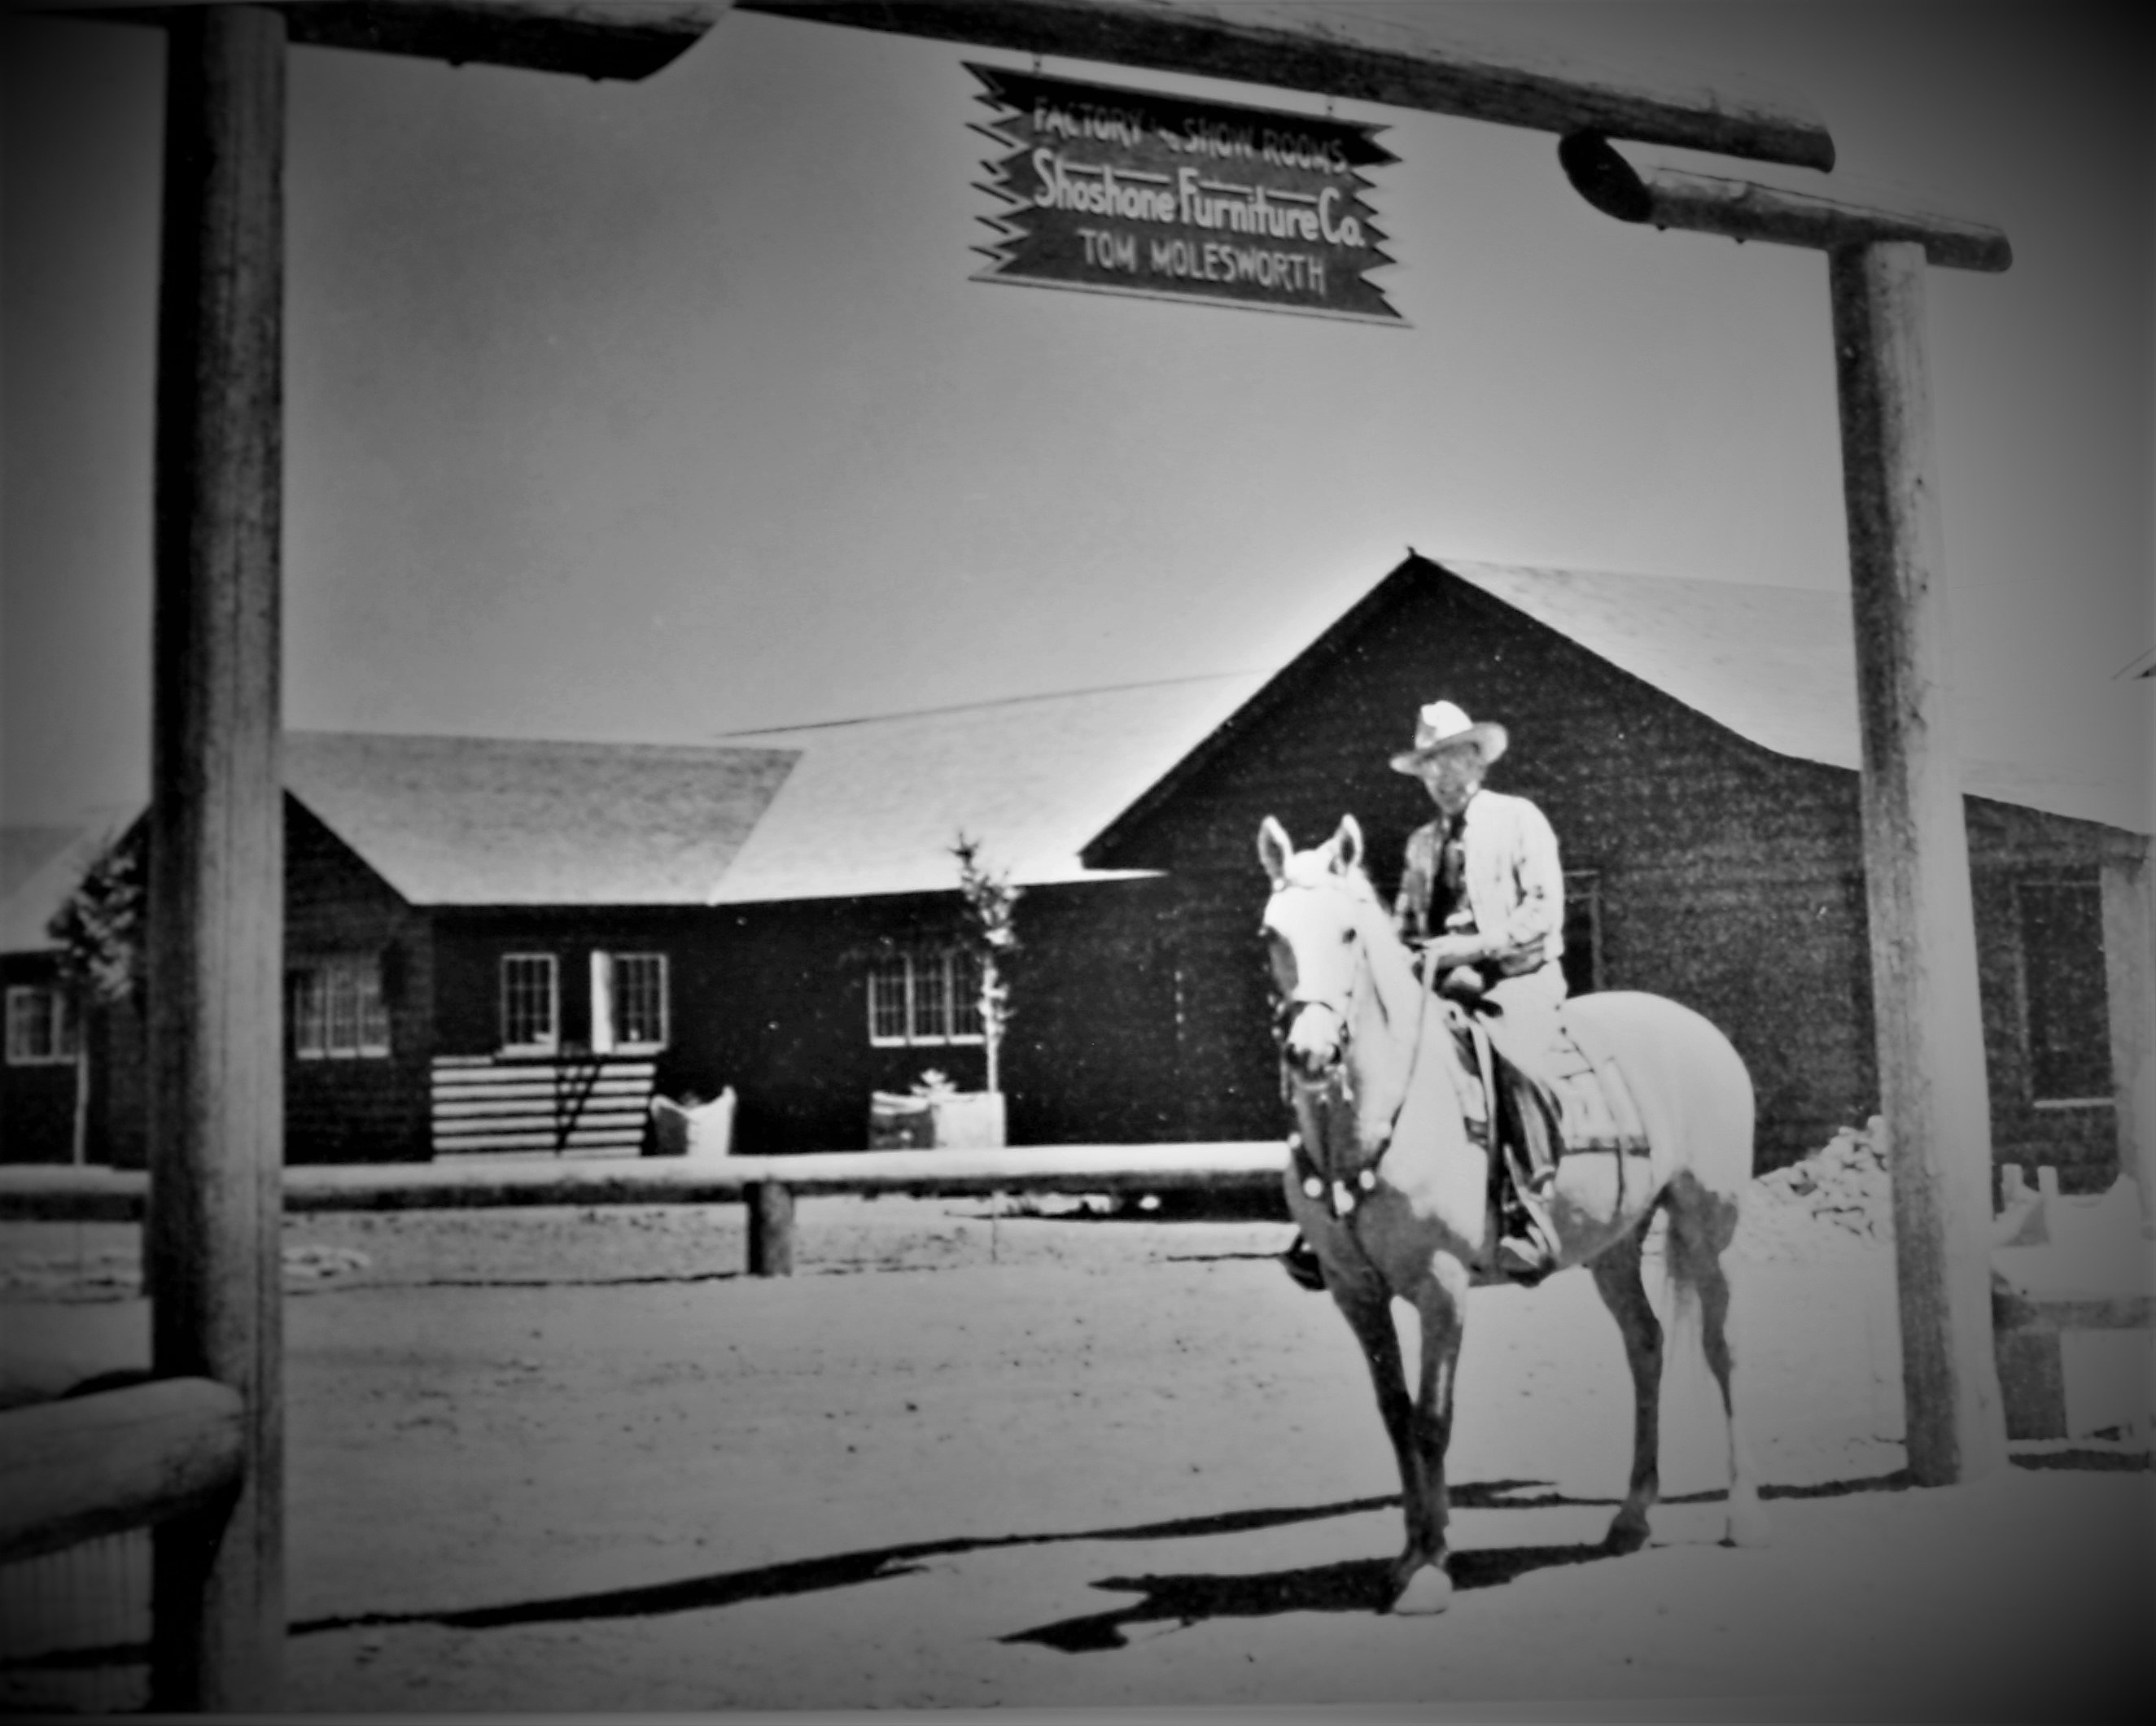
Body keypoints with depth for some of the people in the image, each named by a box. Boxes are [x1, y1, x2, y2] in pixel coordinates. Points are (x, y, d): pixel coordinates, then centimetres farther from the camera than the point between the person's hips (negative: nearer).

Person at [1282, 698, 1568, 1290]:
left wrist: (1472, 946, -16)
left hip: (1516, 977, -5)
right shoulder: (1421, 842, 21)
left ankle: (1533, 1208, -33)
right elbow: (1403, 923, 20)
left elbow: (1544, 910, -4)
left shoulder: (1519, 819, 6)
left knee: (1512, 1054, -37)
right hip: (1436, 985, 5)